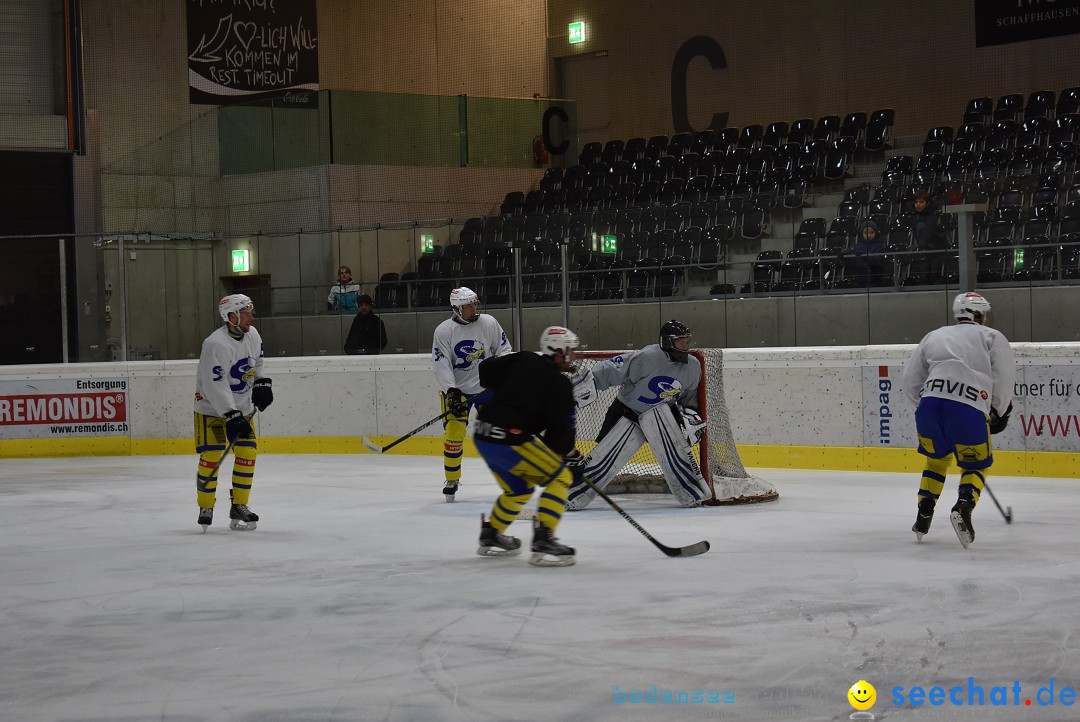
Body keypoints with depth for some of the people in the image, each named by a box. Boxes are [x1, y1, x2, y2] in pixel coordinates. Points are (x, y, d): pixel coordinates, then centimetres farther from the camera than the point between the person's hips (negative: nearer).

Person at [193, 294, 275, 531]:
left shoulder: (252, 335, -1)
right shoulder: (216, 344, -26)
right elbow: (215, 386, -29)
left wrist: (262, 383, 5)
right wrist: (232, 416, -31)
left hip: (241, 406, 7)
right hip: (211, 407, -7)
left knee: (247, 452, -1)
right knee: (211, 455, -11)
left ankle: (239, 506, 9)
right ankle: (206, 508, 2)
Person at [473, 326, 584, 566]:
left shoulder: (522, 360, 13)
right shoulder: (559, 384, -5)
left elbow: (485, 371, 15)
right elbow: (559, 430, -8)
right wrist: (570, 453, 10)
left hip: (483, 435, 8)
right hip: (509, 439, -8)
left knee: (519, 489, 27)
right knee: (560, 477, 2)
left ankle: (490, 537, 38)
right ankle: (543, 542, -10)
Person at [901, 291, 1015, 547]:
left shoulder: (934, 336, 28)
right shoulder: (993, 337, 18)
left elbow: (909, 381, 23)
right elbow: (1004, 378, 6)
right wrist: (999, 413, 20)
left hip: (929, 404, 3)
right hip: (969, 410, -3)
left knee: (937, 459, 28)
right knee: (975, 466, 15)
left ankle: (923, 516, 19)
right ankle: (963, 507, -13)